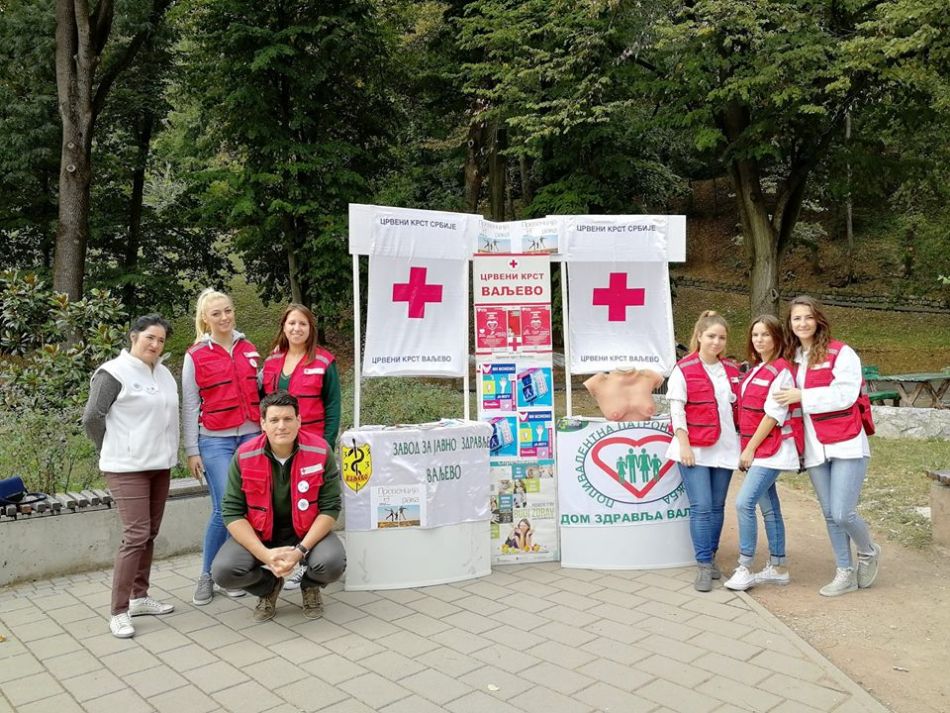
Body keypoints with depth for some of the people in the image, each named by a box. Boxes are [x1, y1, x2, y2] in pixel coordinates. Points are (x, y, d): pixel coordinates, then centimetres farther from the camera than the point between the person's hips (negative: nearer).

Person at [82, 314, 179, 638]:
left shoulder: (164, 373, 11)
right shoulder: (114, 372, -9)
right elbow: (92, 418, -9)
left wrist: (166, 451, 11)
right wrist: (114, 453, -1)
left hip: (160, 466, 7)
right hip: (128, 468, -7)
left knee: (150, 534, 12)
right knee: (137, 534, -11)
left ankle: (139, 597, 24)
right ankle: (119, 611, -2)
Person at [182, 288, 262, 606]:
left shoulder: (249, 350, 11)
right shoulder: (196, 356, 0)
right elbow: (189, 406, 1)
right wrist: (192, 451, -2)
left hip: (252, 436, 4)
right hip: (216, 441, -4)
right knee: (225, 508, -9)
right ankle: (206, 576, 9)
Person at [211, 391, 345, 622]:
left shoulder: (320, 451, -16)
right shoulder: (244, 456, -14)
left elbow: (330, 507, -13)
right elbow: (232, 512, -13)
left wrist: (301, 550, -25)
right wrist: (265, 554, -24)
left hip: (307, 532, -1)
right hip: (256, 534, 1)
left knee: (333, 564, -30)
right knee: (223, 571, -24)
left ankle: (310, 586, 10)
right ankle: (269, 587, 12)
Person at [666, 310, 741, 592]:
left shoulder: (732, 370, 10)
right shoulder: (684, 369, -4)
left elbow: (740, 407, 16)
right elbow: (676, 410, -7)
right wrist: (684, 444, -13)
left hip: (725, 449, 5)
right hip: (694, 449, -5)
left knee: (717, 506, 10)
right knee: (701, 507, -7)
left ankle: (710, 558, 23)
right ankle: (704, 566, 1)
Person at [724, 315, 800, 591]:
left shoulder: (780, 371, -12)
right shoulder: (755, 369, 13)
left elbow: (773, 415, -16)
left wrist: (750, 448, -14)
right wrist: (747, 447, 7)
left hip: (771, 449, -8)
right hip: (755, 449, 8)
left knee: (744, 503, -15)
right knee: (769, 508, 12)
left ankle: (744, 569, -6)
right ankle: (778, 567, 20)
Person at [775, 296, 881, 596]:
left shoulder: (840, 352, -7)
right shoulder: (792, 359, 11)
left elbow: (844, 395, -17)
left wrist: (801, 396, -18)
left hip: (846, 444, -5)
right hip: (815, 448, 6)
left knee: (843, 513, -8)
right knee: (830, 515, 10)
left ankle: (869, 552, 22)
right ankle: (845, 573, 23)